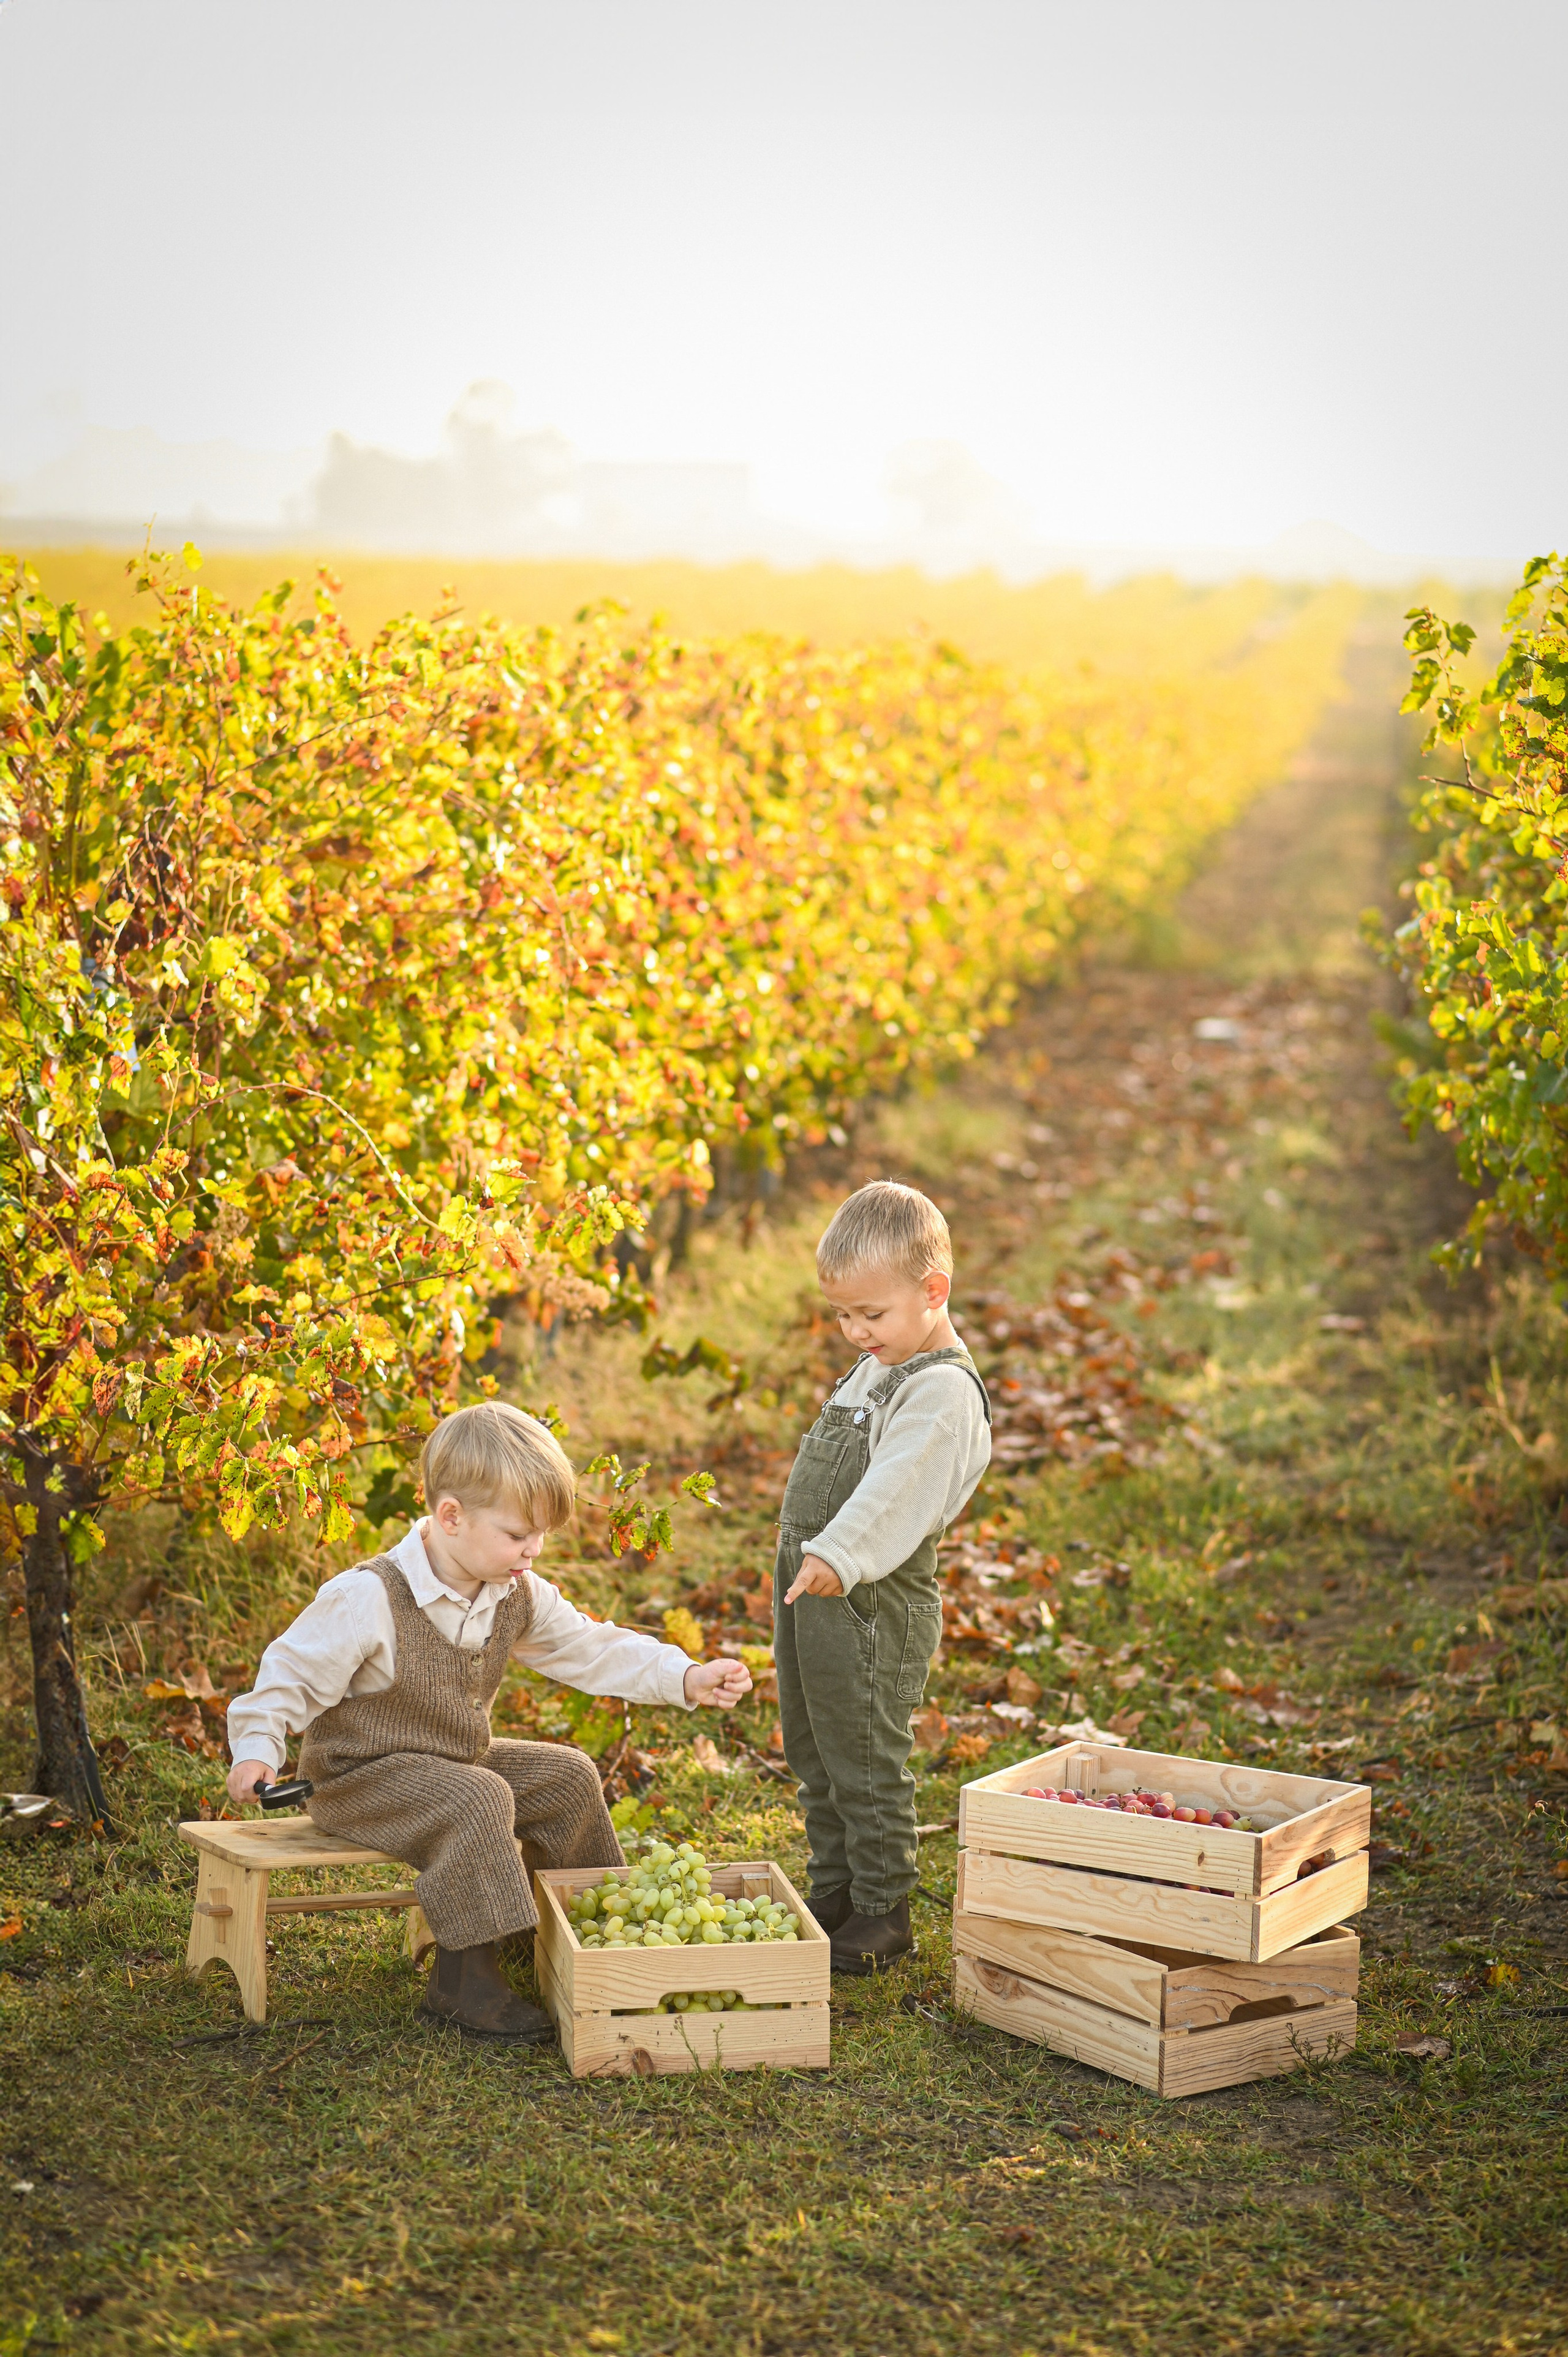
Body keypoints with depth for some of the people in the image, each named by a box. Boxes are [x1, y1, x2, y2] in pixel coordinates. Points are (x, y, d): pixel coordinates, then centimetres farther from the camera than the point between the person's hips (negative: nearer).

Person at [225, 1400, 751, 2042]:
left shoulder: (519, 1599, -2)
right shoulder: (368, 1599, -25)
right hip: (364, 1776, -8)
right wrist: (257, 1749, -26)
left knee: (567, 1775, 2)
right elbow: (293, 1672, -17)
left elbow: (591, 1648, 4)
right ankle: (464, 1977, -24)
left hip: (459, 1760, 8)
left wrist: (686, 1678, -7)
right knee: (476, 1799, -31)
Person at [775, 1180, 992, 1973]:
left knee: (867, 1762, 0)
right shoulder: (876, 1370, 14)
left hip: (874, 1604, -10)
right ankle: (833, 1893, 31)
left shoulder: (942, 1390, -18)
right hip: (810, 1587, 10)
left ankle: (882, 1914, 12)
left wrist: (838, 1554, -43)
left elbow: (896, 1487, -32)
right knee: (815, 1757, 18)